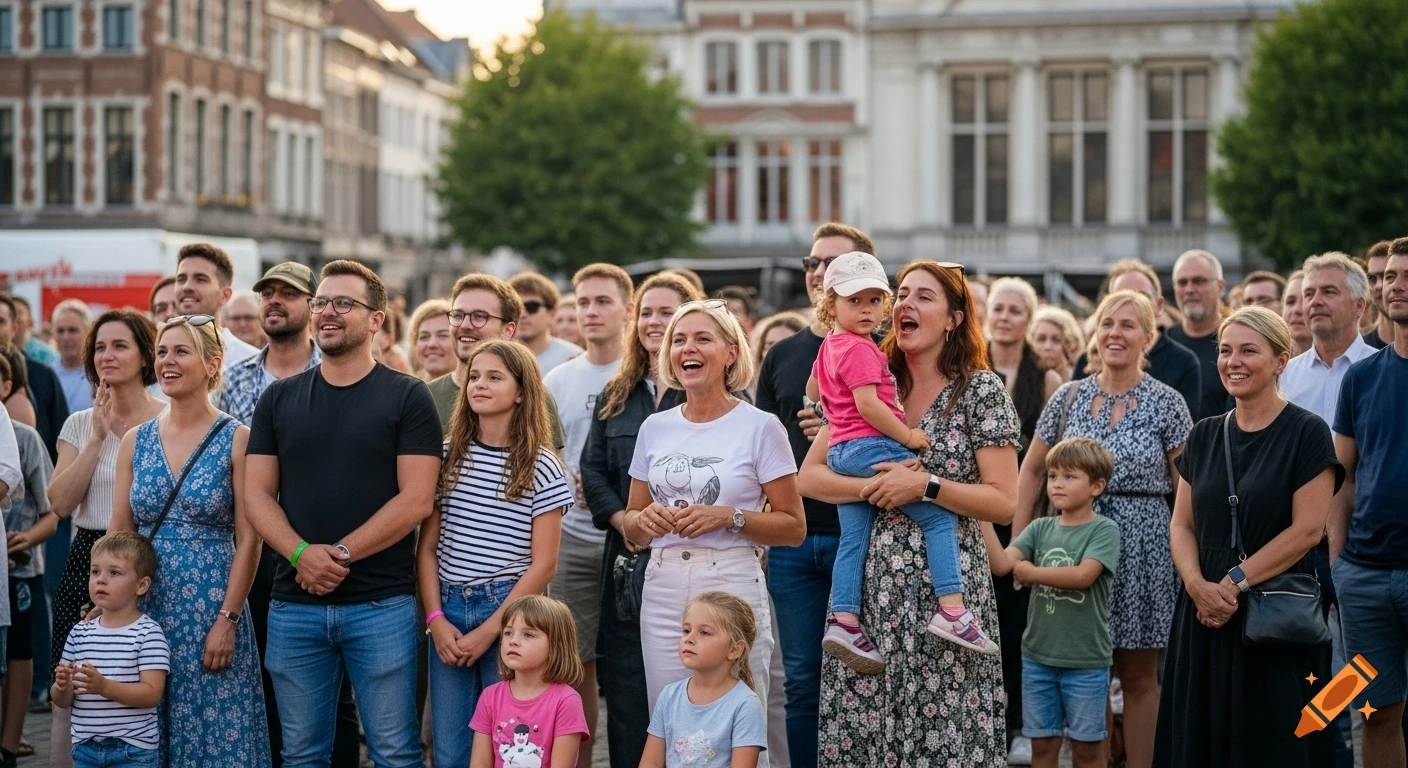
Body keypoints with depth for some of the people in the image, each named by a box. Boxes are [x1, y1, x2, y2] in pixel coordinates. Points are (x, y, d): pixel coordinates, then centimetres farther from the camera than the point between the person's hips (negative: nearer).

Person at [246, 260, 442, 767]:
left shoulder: (407, 397, 0)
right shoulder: (279, 399, 11)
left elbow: (417, 500, -7)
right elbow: (257, 493, 5)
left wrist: (341, 554, -14)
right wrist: (301, 553, -12)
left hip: (381, 604, -3)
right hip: (294, 605, 4)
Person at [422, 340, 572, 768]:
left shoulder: (540, 467, -3)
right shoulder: (449, 457, 7)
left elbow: (543, 564, -6)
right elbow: (427, 548, 7)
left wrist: (490, 630, -11)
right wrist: (436, 620, -6)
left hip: (510, 612, -3)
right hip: (449, 610, 3)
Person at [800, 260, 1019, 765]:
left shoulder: (982, 391, -1)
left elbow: (1004, 502, -6)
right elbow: (809, 476, 8)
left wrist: (925, 485, -16)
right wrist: (874, 487, -9)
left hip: (946, 587, -3)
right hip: (872, 584, 3)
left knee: (942, 726, -6)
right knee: (862, 723, 1)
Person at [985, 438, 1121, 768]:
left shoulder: (1104, 530, -7)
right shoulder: (1040, 529, 6)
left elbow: (1083, 576, -21)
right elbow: (1001, 564, -7)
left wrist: (1030, 572, -12)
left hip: (1086, 661, -4)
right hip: (1038, 656, 4)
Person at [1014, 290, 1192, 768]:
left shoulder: (1166, 403, -2)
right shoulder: (1068, 398, 5)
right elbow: (1033, 470, 13)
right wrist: (1017, 541, 7)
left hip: (1141, 547, -2)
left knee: (1138, 676, 4)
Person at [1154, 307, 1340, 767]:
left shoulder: (1306, 433, -5)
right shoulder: (1205, 436, 11)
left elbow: (1306, 530, -12)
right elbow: (1182, 524, 8)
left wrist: (1235, 582, -15)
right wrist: (1198, 585, -10)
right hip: (1206, 616, 5)